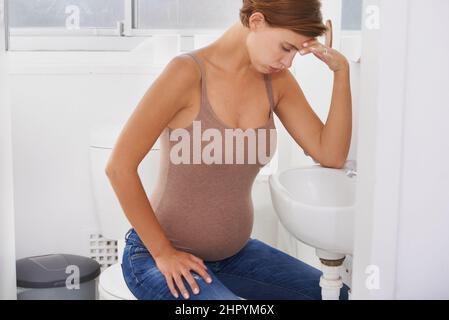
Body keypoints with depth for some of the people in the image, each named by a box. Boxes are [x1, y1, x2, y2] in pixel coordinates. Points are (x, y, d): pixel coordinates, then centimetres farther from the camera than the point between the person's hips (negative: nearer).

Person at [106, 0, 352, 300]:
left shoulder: (276, 80, -1)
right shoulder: (187, 72, -21)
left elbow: (331, 155, -3)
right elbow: (119, 167, -21)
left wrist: (342, 70, -12)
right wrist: (163, 253, -16)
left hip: (234, 252, 7)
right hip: (159, 256, -6)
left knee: (339, 294, 1)